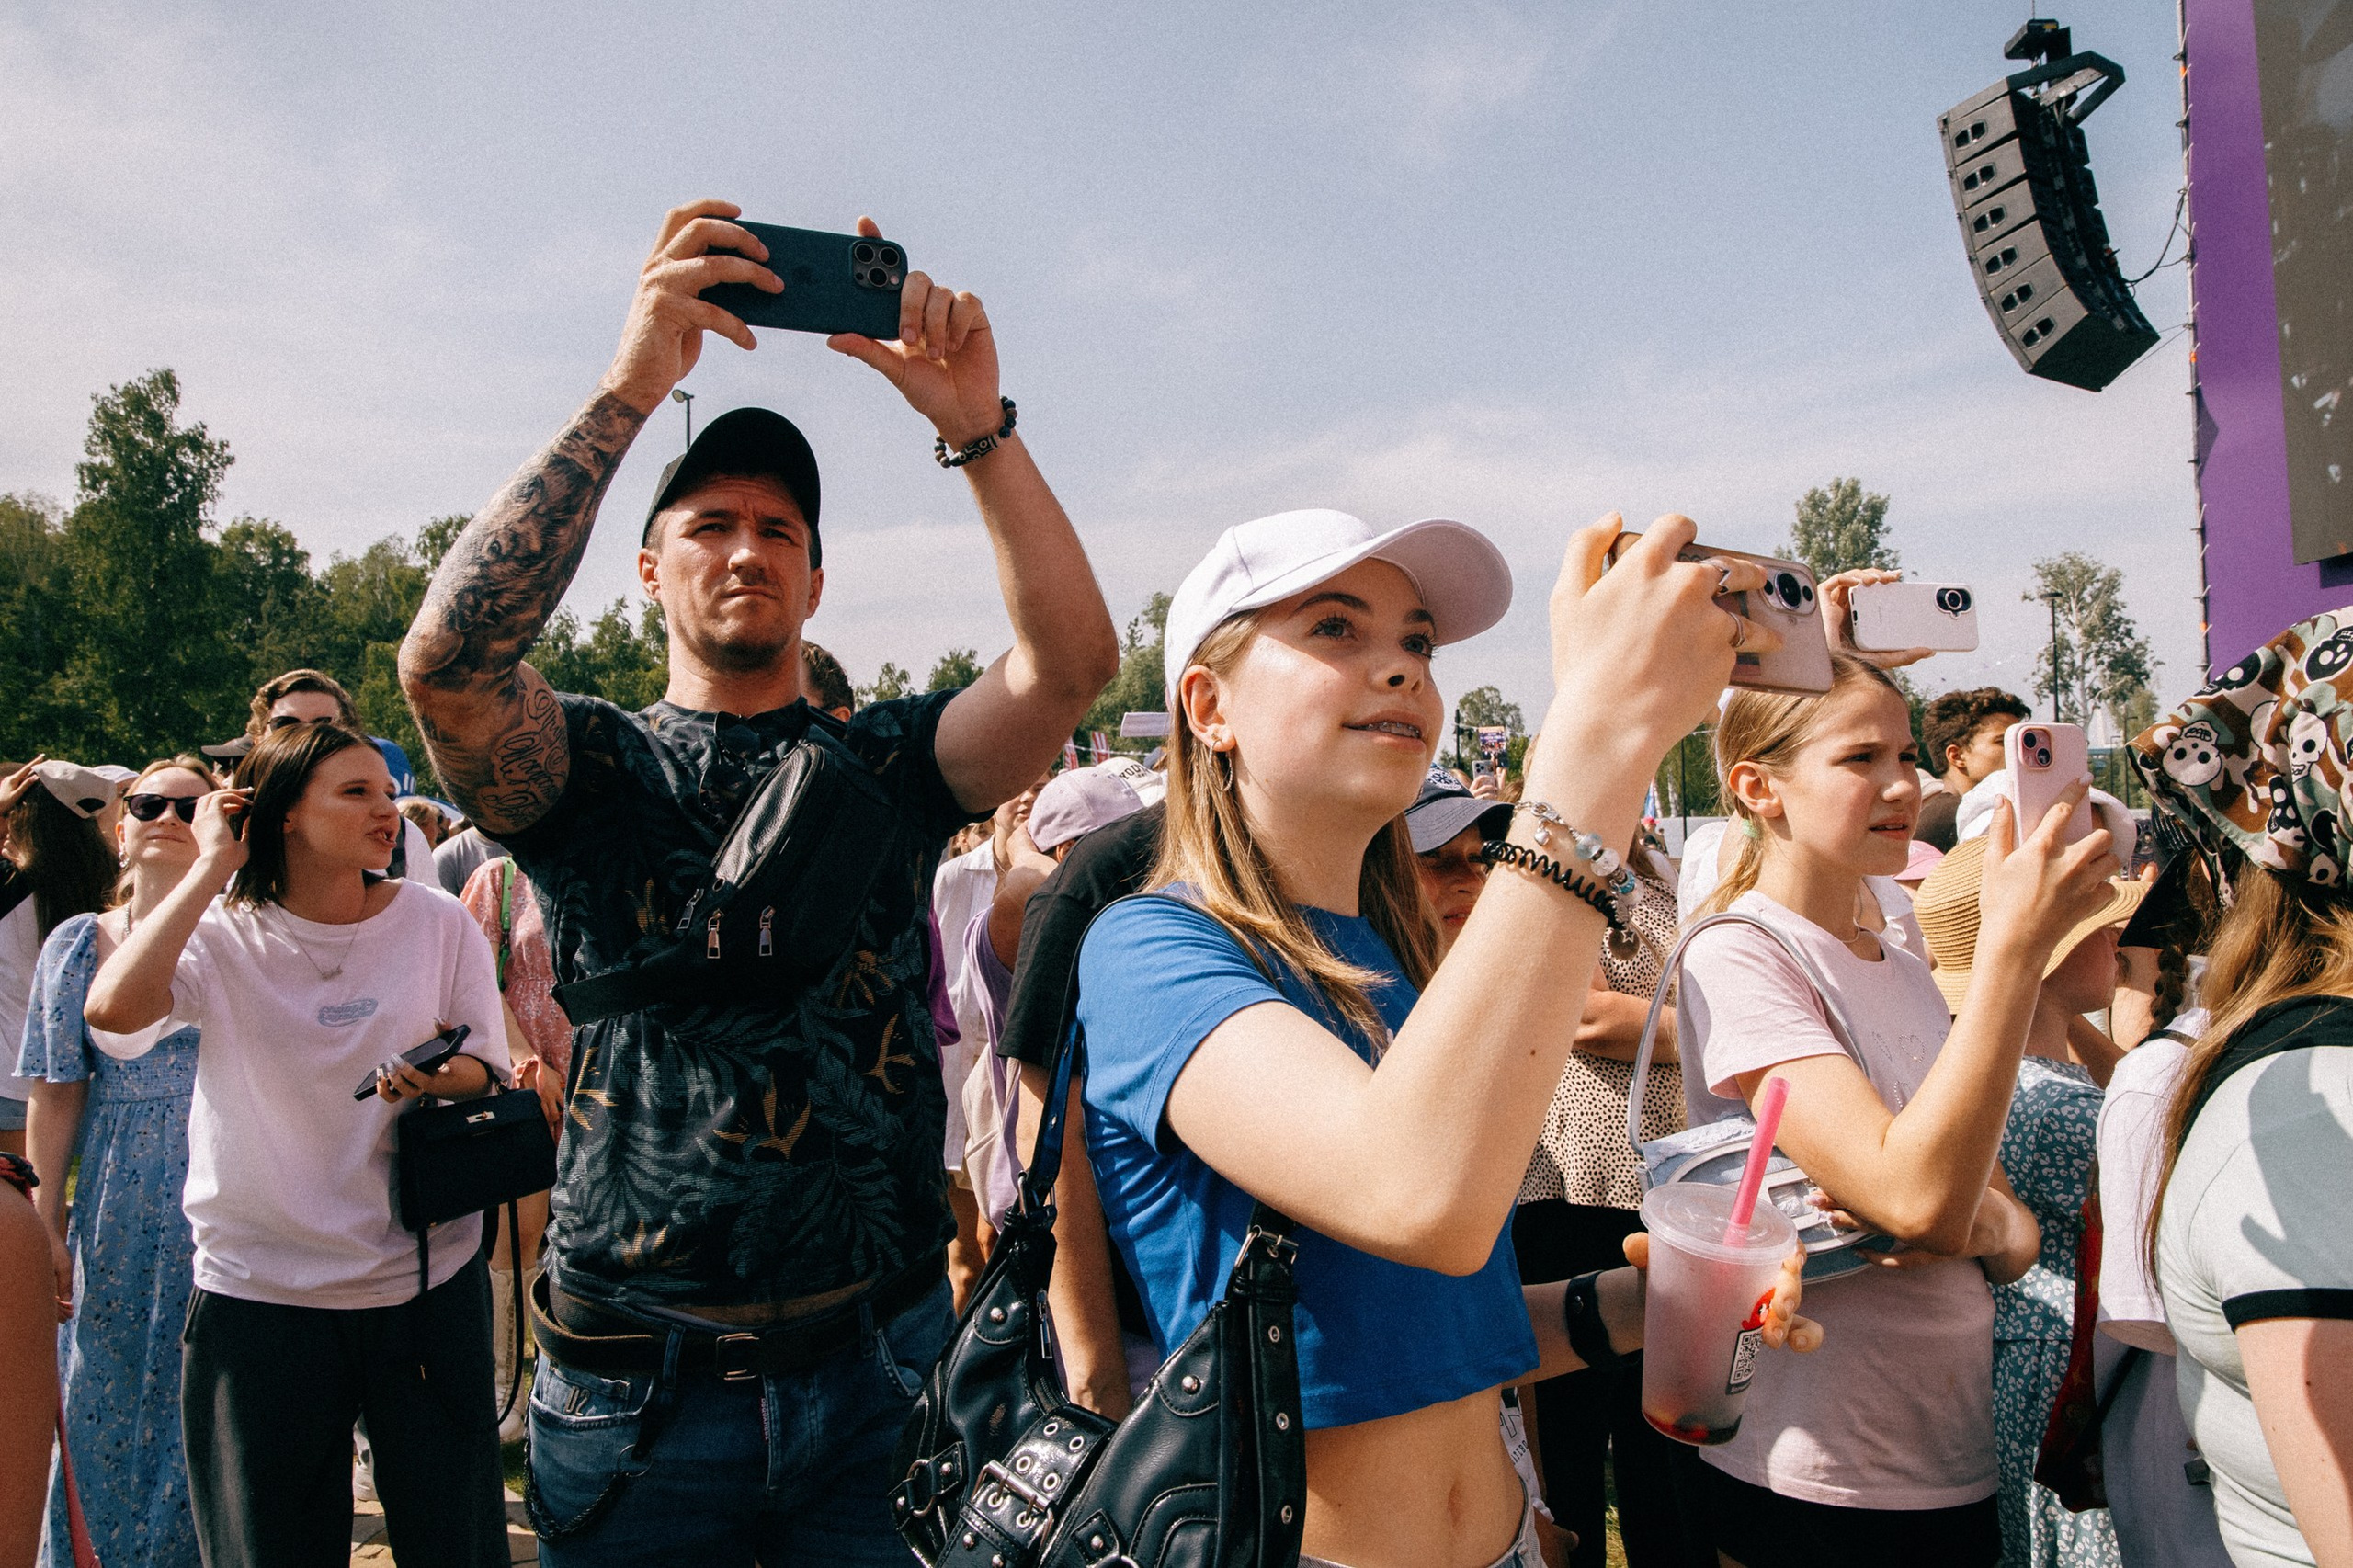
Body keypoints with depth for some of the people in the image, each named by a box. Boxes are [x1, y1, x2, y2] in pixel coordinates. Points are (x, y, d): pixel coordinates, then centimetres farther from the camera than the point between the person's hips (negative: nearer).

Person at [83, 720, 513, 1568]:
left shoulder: (436, 919, -2)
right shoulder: (221, 936, -5)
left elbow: (488, 1073, 2)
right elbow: (113, 1008, -25)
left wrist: (433, 1078, -21)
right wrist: (212, 867, -17)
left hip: (428, 1281, 1)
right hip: (262, 1295, -1)